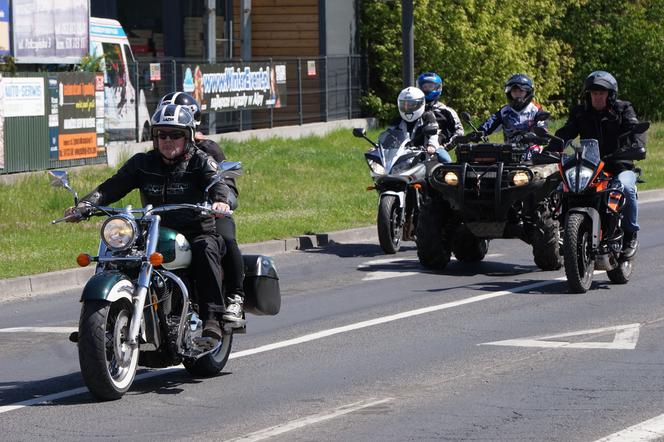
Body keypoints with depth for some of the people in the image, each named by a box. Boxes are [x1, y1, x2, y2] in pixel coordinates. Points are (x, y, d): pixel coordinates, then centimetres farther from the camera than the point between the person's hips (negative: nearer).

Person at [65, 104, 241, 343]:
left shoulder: (200, 161, 3)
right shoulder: (142, 163, 12)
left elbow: (217, 182, -17)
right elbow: (112, 186, 2)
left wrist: (221, 200, -42)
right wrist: (85, 204, -17)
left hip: (196, 233, -3)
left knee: (205, 250, -36)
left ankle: (211, 319, -41)